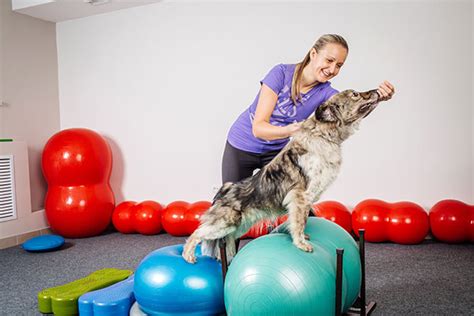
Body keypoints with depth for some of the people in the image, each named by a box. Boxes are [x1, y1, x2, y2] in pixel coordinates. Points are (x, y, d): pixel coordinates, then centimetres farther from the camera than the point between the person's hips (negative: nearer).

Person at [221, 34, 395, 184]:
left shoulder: (324, 92, -13)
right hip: (241, 146, -3)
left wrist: (378, 97, -52)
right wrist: (289, 130, -47)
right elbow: (258, 127, -29)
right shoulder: (282, 73, -24)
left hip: (276, 151, 3)